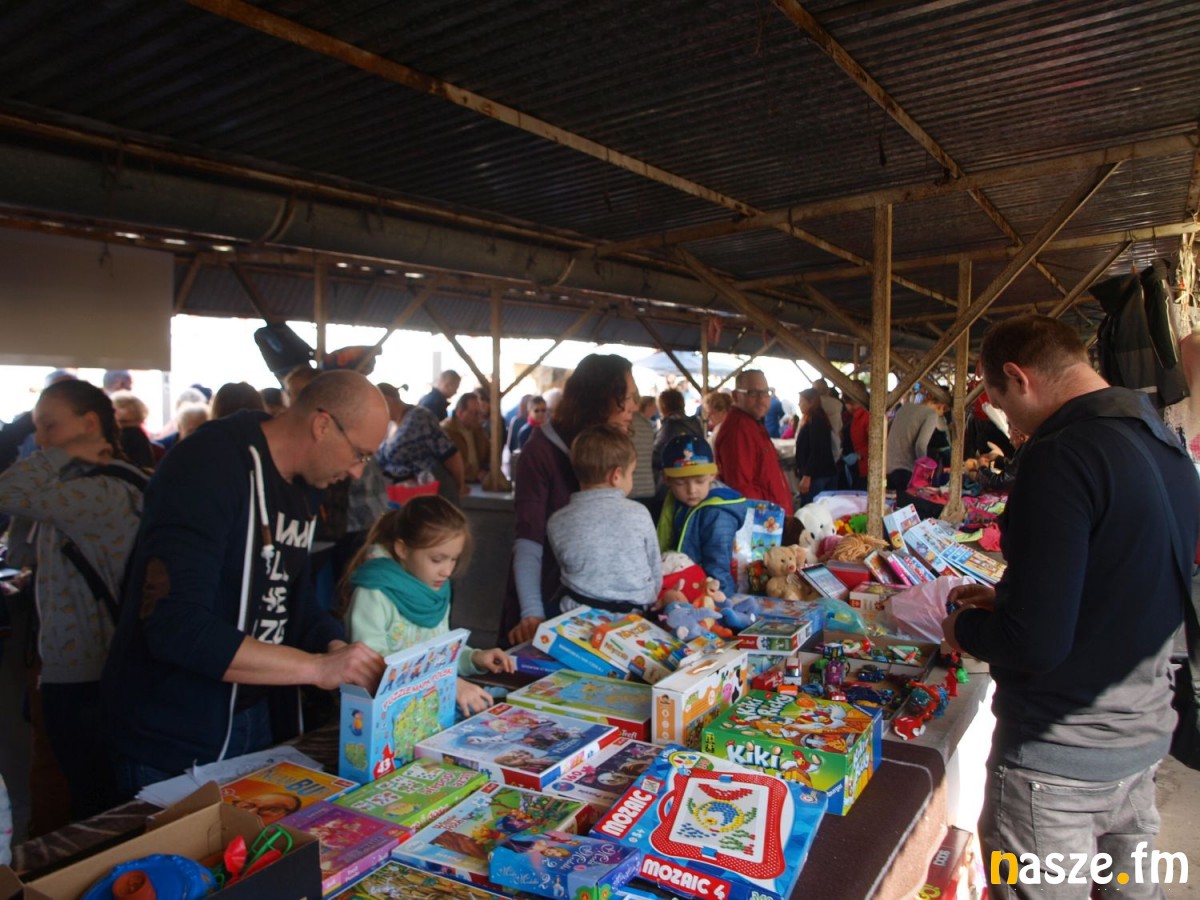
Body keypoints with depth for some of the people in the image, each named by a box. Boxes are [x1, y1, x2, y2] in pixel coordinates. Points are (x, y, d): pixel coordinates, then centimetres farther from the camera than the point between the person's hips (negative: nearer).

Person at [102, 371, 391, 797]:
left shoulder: (302, 488, 6)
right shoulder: (212, 464, -23)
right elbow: (175, 626, -31)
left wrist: (340, 649, -8)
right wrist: (317, 667, -31)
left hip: (258, 722, 8)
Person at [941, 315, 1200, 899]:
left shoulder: (1062, 456, -23)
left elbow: (1035, 643, -27)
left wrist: (965, 627, -7)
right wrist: (1007, 599, 15)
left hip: (1059, 760, -8)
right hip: (1142, 740, 9)